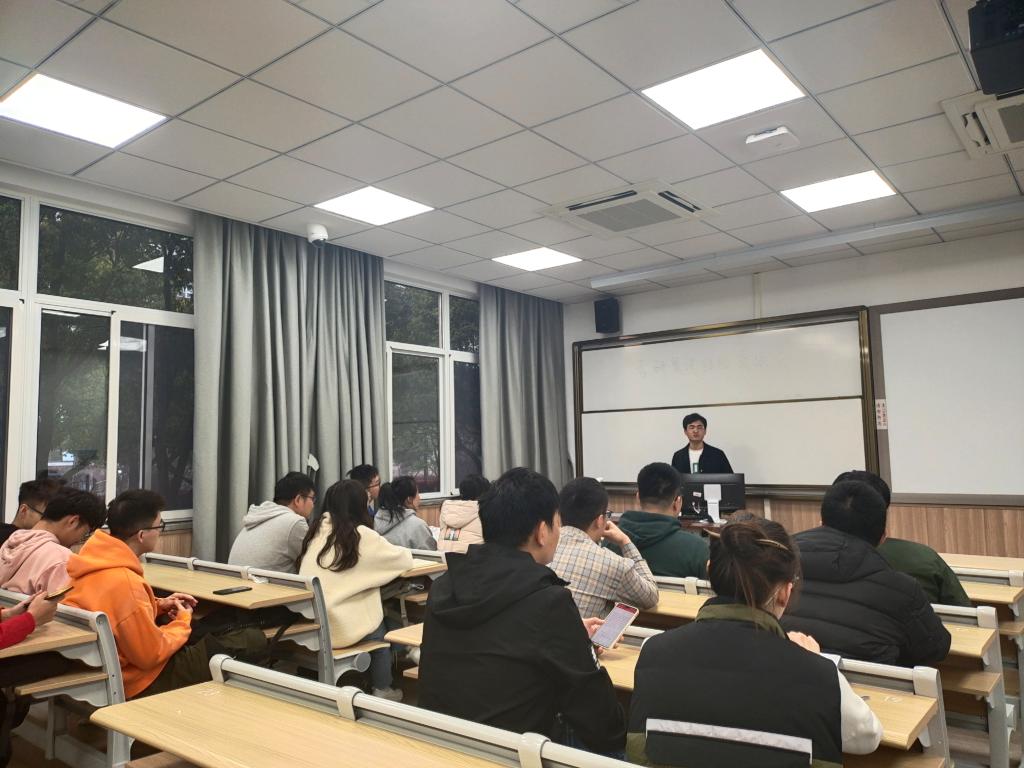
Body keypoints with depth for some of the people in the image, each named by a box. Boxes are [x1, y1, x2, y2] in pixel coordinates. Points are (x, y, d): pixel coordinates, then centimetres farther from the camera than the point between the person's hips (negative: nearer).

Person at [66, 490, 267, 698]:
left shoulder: (93, 555, -4)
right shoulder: (124, 583, -33)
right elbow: (152, 654, -25)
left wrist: (159, 605, 5)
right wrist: (183, 621, -8)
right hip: (141, 681, -9)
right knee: (253, 641, -3)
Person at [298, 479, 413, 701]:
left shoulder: (317, 530, 6)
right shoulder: (361, 535, -11)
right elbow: (405, 559, 0)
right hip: (338, 627, -5)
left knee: (374, 615, 25)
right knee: (380, 625, 23)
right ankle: (382, 691, 32)